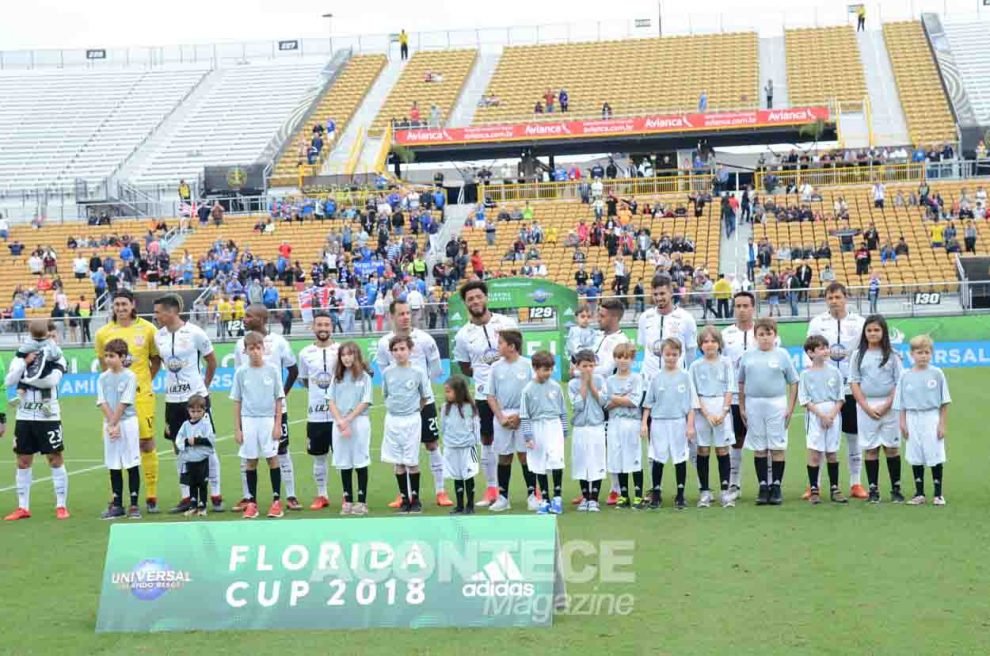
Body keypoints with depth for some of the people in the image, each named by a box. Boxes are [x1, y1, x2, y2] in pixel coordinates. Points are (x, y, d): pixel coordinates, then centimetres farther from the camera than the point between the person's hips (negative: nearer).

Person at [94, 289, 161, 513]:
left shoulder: (147, 329, 0)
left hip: (142, 394, -1)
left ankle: (151, 496, 9)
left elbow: (156, 359, 11)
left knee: (147, 443, 0)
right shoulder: (104, 333, 3)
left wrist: (145, 380, 3)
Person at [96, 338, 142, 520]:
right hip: (109, 423, 4)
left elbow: (124, 403, -10)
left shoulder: (130, 377, -6)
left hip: (128, 422, -4)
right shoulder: (102, 378, 5)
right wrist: (111, 424, -11)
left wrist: (115, 423, -13)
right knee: (114, 466, 8)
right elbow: (103, 403, 0)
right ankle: (117, 505, 14)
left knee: (132, 464, -1)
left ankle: (134, 505, 1)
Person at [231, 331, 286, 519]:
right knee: (250, 461, 5)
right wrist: (237, 428, 3)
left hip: (268, 419, -1)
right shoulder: (241, 372, 2)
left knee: (272, 458, -1)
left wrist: (278, 424, -3)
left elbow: (279, 399, 3)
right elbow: (237, 401, 6)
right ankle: (251, 502, 11)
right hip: (248, 420, 1)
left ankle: (276, 500, 7)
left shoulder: (272, 370, -1)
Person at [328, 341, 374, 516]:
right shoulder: (337, 377, 10)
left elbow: (365, 402, -6)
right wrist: (340, 421, -8)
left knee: (360, 462, -2)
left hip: (359, 422, -4)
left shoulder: (364, 376, -1)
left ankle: (361, 501, 1)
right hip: (339, 424, 4)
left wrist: (348, 420, -11)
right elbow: (331, 400, 6)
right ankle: (348, 501, 12)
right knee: (344, 463, 6)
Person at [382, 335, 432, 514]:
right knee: (398, 463, 6)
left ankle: (415, 499, 12)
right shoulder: (387, 373, 1)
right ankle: (405, 499, 14)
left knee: (412, 462, 1)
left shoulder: (418, 372, -6)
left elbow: (425, 397, 4)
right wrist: (395, 408, 8)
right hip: (392, 420, 3)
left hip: (412, 420, -3)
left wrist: (412, 411, 7)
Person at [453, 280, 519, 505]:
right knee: (487, 440, 8)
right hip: (484, 394, 2)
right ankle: (492, 489, 19)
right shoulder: (463, 335, 1)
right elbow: (465, 368, 11)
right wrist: (485, 373, 1)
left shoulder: (506, 323, -2)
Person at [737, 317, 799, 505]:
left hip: (776, 404, -2)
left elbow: (793, 382, 2)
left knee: (778, 447, 0)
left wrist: (790, 408, -4)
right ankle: (763, 486, 13)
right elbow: (741, 383, 12)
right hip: (753, 405, 2)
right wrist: (742, 407, 8)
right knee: (759, 448, 7)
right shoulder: (748, 356, 7)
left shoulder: (782, 355, 1)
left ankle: (776, 487, 8)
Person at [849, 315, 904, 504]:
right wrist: (866, 407, -9)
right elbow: (854, 383, 1)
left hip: (889, 406, -1)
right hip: (865, 405, 1)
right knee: (870, 449, 3)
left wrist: (886, 406, -12)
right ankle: (873, 490, 8)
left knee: (892, 447, 3)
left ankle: (896, 489, 9)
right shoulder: (858, 355, 5)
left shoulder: (892, 355, 1)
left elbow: (899, 383, -2)